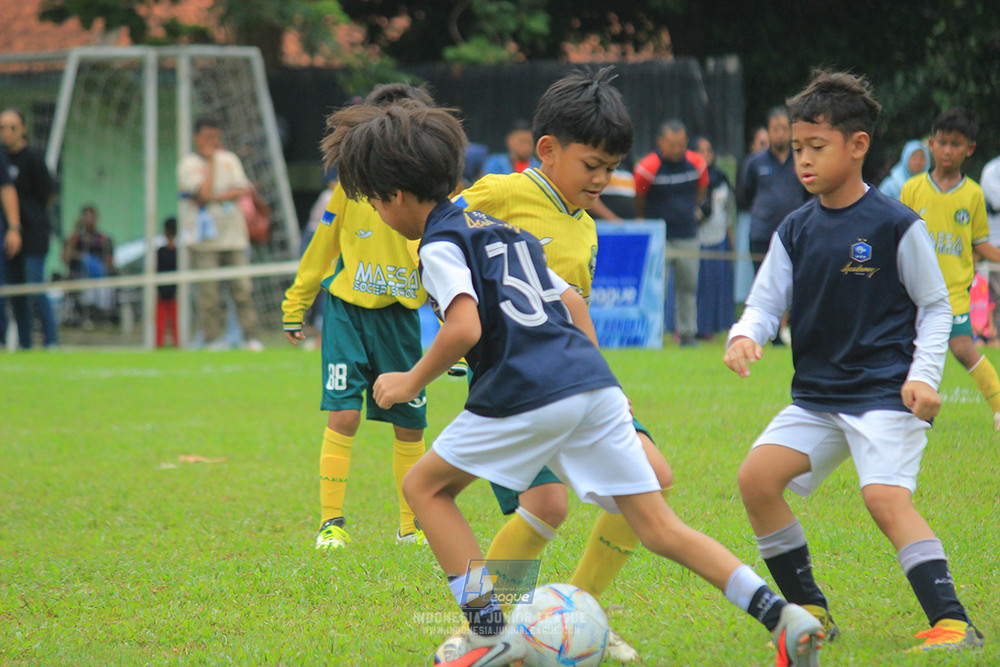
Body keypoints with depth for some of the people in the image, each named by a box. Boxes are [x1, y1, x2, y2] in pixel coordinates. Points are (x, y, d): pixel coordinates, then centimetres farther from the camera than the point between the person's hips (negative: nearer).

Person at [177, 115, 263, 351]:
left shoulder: (230, 159, 15)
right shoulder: (188, 164, 0)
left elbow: (243, 189, 5)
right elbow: (203, 194, -14)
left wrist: (217, 197, -11)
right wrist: (211, 161, -7)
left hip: (233, 233, 4)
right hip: (204, 239, -4)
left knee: (242, 288, -2)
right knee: (208, 291, -6)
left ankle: (251, 336, 0)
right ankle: (213, 338, -1)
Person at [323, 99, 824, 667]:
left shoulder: (439, 245, -1)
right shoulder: (497, 228, 26)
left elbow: (465, 327, -16)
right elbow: (570, 298, 31)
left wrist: (411, 383, -2)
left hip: (527, 397, -8)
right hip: (595, 383, 8)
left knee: (426, 487, 13)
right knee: (660, 528, 6)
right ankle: (782, 617, -9)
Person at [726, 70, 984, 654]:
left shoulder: (896, 226, -6)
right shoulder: (796, 232, 8)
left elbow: (936, 306, 0)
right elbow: (766, 302, 8)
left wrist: (924, 375, -13)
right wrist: (746, 335, -15)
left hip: (885, 393, -6)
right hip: (816, 397, 6)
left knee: (886, 496, -24)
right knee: (758, 475, -10)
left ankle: (952, 622, -23)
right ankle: (810, 610, 3)